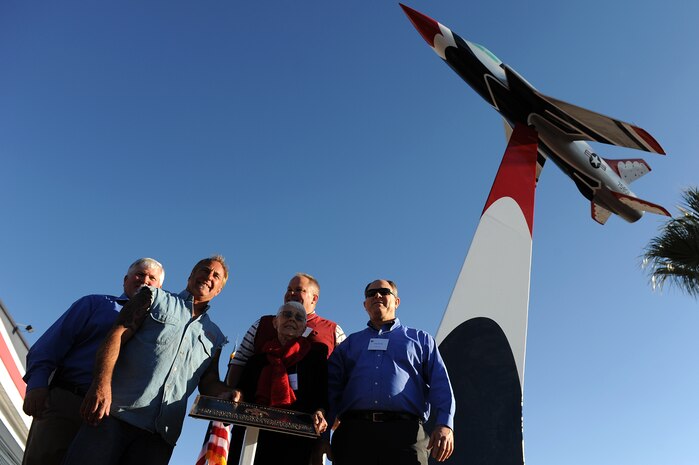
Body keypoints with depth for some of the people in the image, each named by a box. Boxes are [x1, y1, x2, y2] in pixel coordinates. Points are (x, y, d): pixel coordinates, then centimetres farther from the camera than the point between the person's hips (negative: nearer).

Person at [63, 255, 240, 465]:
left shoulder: (215, 337, 19)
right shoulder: (155, 297, 11)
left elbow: (208, 382, 14)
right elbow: (117, 334, -1)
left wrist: (223, 394, -10)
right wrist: (102, 384, -16)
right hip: (113, 412, -2)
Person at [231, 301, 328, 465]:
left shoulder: (316, 353, 13)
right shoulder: (257, 359, 20)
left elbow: (323, 390, 4)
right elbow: (243, 393, 16)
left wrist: (320, 412, -14)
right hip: (253, 436, 2)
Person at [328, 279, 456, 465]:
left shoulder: (420, 339, 22)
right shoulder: (350, 343, 25)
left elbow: (440, 385, 9)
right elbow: (332, 387, 14)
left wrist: (445, 424, -8)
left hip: (404, 431, -1)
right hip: (353, 432, 2)